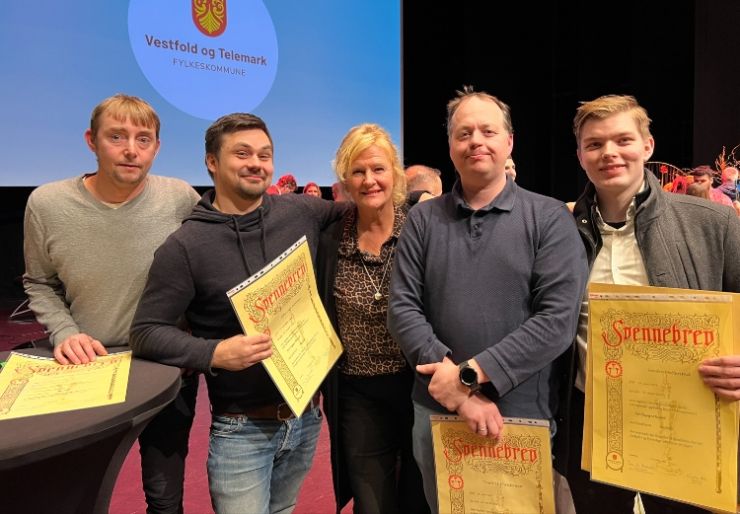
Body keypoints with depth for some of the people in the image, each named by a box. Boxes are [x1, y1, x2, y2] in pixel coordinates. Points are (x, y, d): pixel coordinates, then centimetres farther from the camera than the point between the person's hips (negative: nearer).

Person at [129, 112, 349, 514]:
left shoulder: (301, 212, -2)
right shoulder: (184, 246, -12)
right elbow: (146, 332, -11)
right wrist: (215, 353, -26)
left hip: (307, 416, 5)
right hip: (241, 429, -4)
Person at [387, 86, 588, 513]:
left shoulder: (550, 218, -4)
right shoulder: (423, 220, 3)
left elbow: (558, 319, -13)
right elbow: (403, 309, -5)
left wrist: (471, 374, -18)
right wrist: (460, 391, -15)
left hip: (522, 416, -2)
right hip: (435, 414, 2)